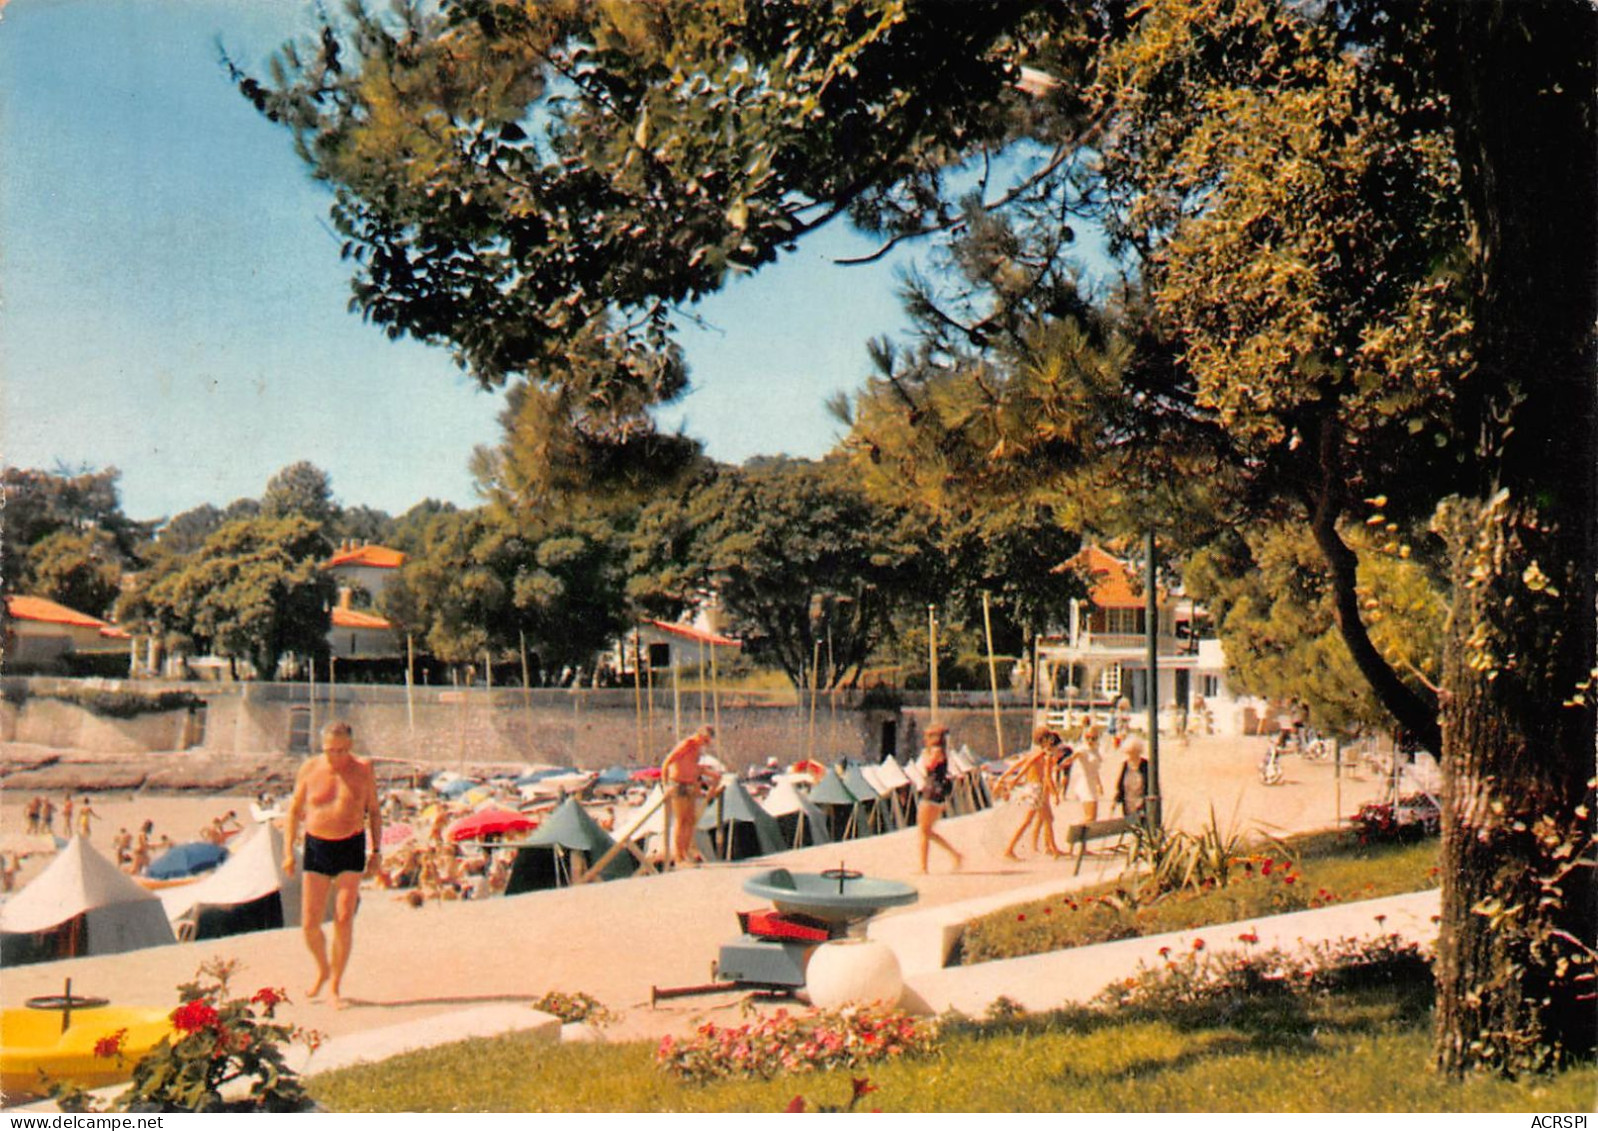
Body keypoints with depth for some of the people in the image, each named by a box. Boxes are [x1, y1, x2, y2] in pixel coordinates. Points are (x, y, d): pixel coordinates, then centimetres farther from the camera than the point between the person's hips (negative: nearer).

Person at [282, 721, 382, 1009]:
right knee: (309, 923, -1)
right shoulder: (309, 770, -1)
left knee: (344, 919, -7)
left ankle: (335, 985, 5)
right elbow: (294, 812, 7)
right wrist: (288, 851, -1)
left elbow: (374, 811, 8)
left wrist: (376, 850, 2)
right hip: (316, 847, 1)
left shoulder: (363, 770, -2)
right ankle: (323, 969, 27)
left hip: (350, 847, -1)